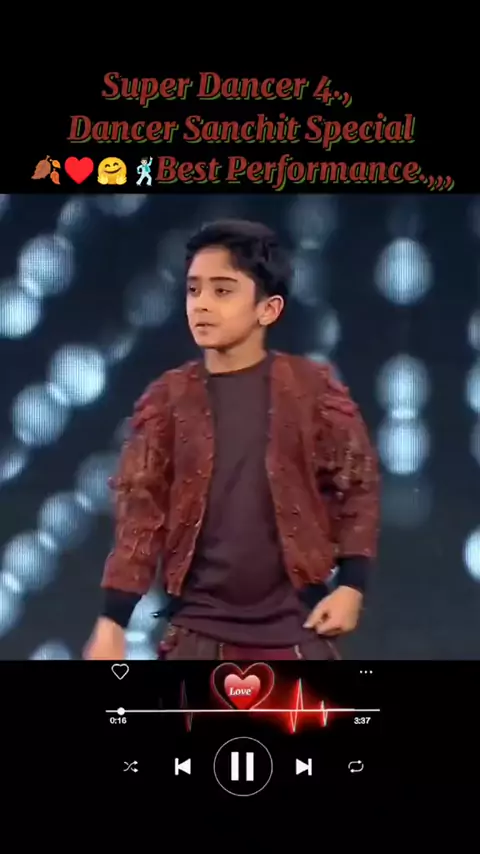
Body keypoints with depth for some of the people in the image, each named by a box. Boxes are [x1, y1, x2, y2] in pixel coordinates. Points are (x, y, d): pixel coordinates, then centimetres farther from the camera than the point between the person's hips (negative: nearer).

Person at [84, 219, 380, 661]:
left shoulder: (312, 389, -4)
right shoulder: (167, 400, 0)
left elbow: (358, 483, 3)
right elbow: (142, 510, 0)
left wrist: (351, 584, -6)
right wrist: (112, 622, -4)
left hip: (294, 627, -1)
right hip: (198, 630, 1)